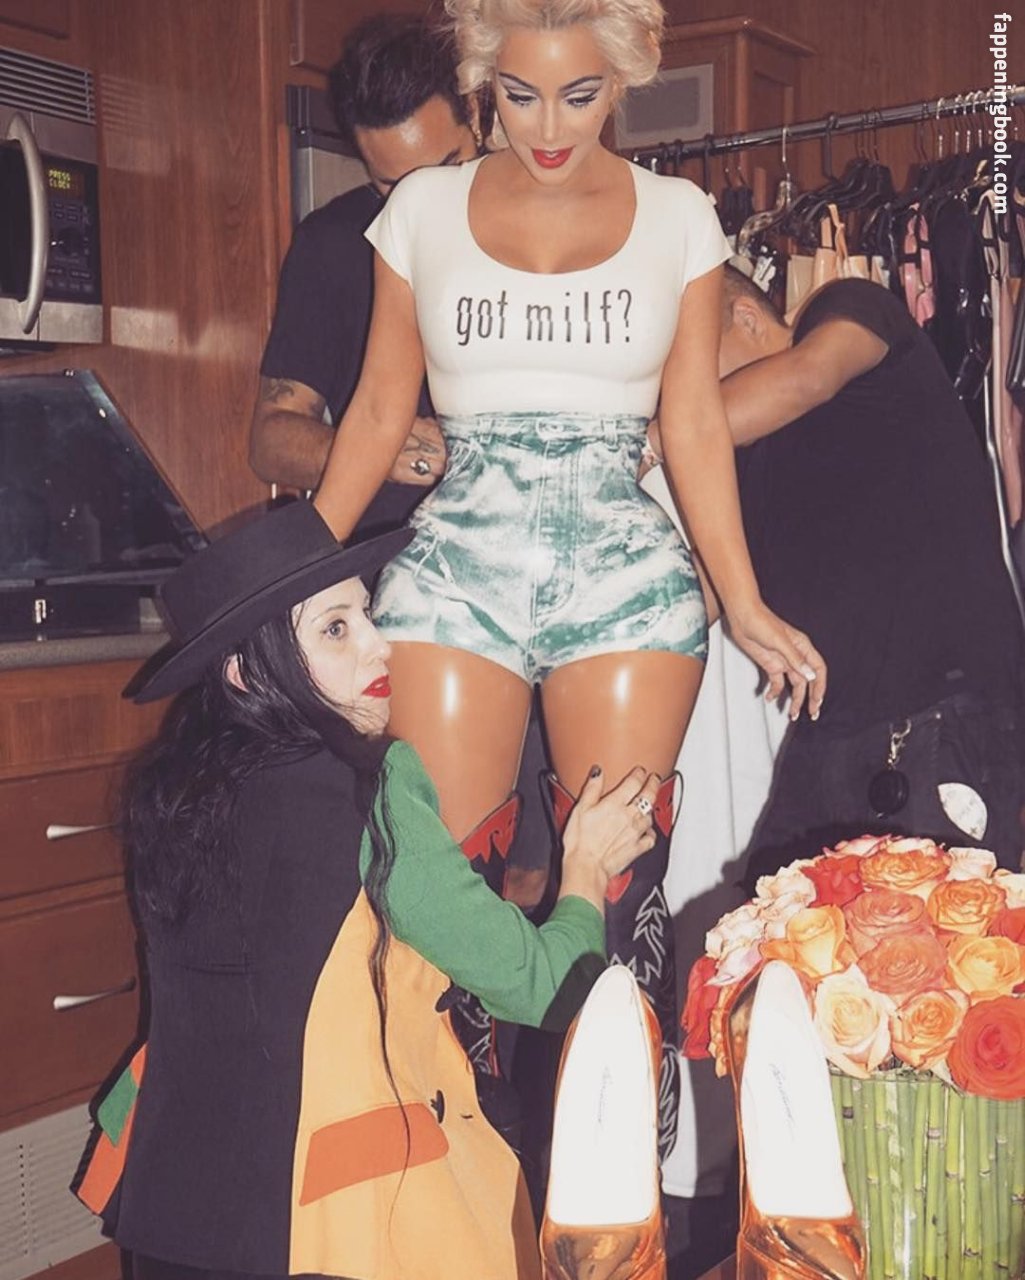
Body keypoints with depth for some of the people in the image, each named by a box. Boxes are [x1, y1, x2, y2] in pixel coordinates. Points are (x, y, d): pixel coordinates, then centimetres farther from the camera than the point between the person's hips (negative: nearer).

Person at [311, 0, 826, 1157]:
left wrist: (745, 606, 2)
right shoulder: (423, 208, 9)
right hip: (456, 565, 0)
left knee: (621, 888, -1)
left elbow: (695, 426, 9)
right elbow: (378, 413, 11)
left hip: (626, 572, 0)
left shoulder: (678, 217, 9)